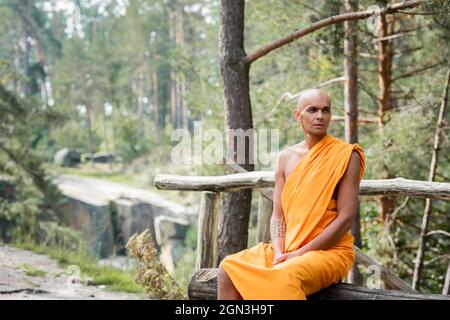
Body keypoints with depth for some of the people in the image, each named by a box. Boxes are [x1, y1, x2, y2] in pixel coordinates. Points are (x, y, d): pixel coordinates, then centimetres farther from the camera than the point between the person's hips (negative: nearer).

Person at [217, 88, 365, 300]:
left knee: (286, 276, -36)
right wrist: (279, 253, -11)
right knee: (228, 269, -13)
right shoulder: (286, 157, 9)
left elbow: (346, 219, -12)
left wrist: (299, 253, -15)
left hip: (330, 251, -5)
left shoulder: (346, 156, -7)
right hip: (288, 249, 5)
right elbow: (278, 215, 9)